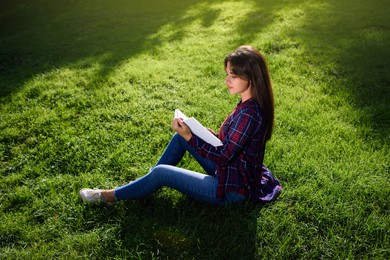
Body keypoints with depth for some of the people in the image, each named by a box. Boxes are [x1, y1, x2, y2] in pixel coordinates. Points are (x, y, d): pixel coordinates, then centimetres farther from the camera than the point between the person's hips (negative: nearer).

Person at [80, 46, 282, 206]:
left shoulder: (248, 114, -30)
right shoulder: (250, 104, 0)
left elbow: (225, 156, -26)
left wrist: (189, 137, -25)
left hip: (232, 189, -9)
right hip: (230, 171, 9)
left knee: (162, 172, -10)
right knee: (181, 136, 8)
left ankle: (110, 196, 13)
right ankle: (148, 183, 19)